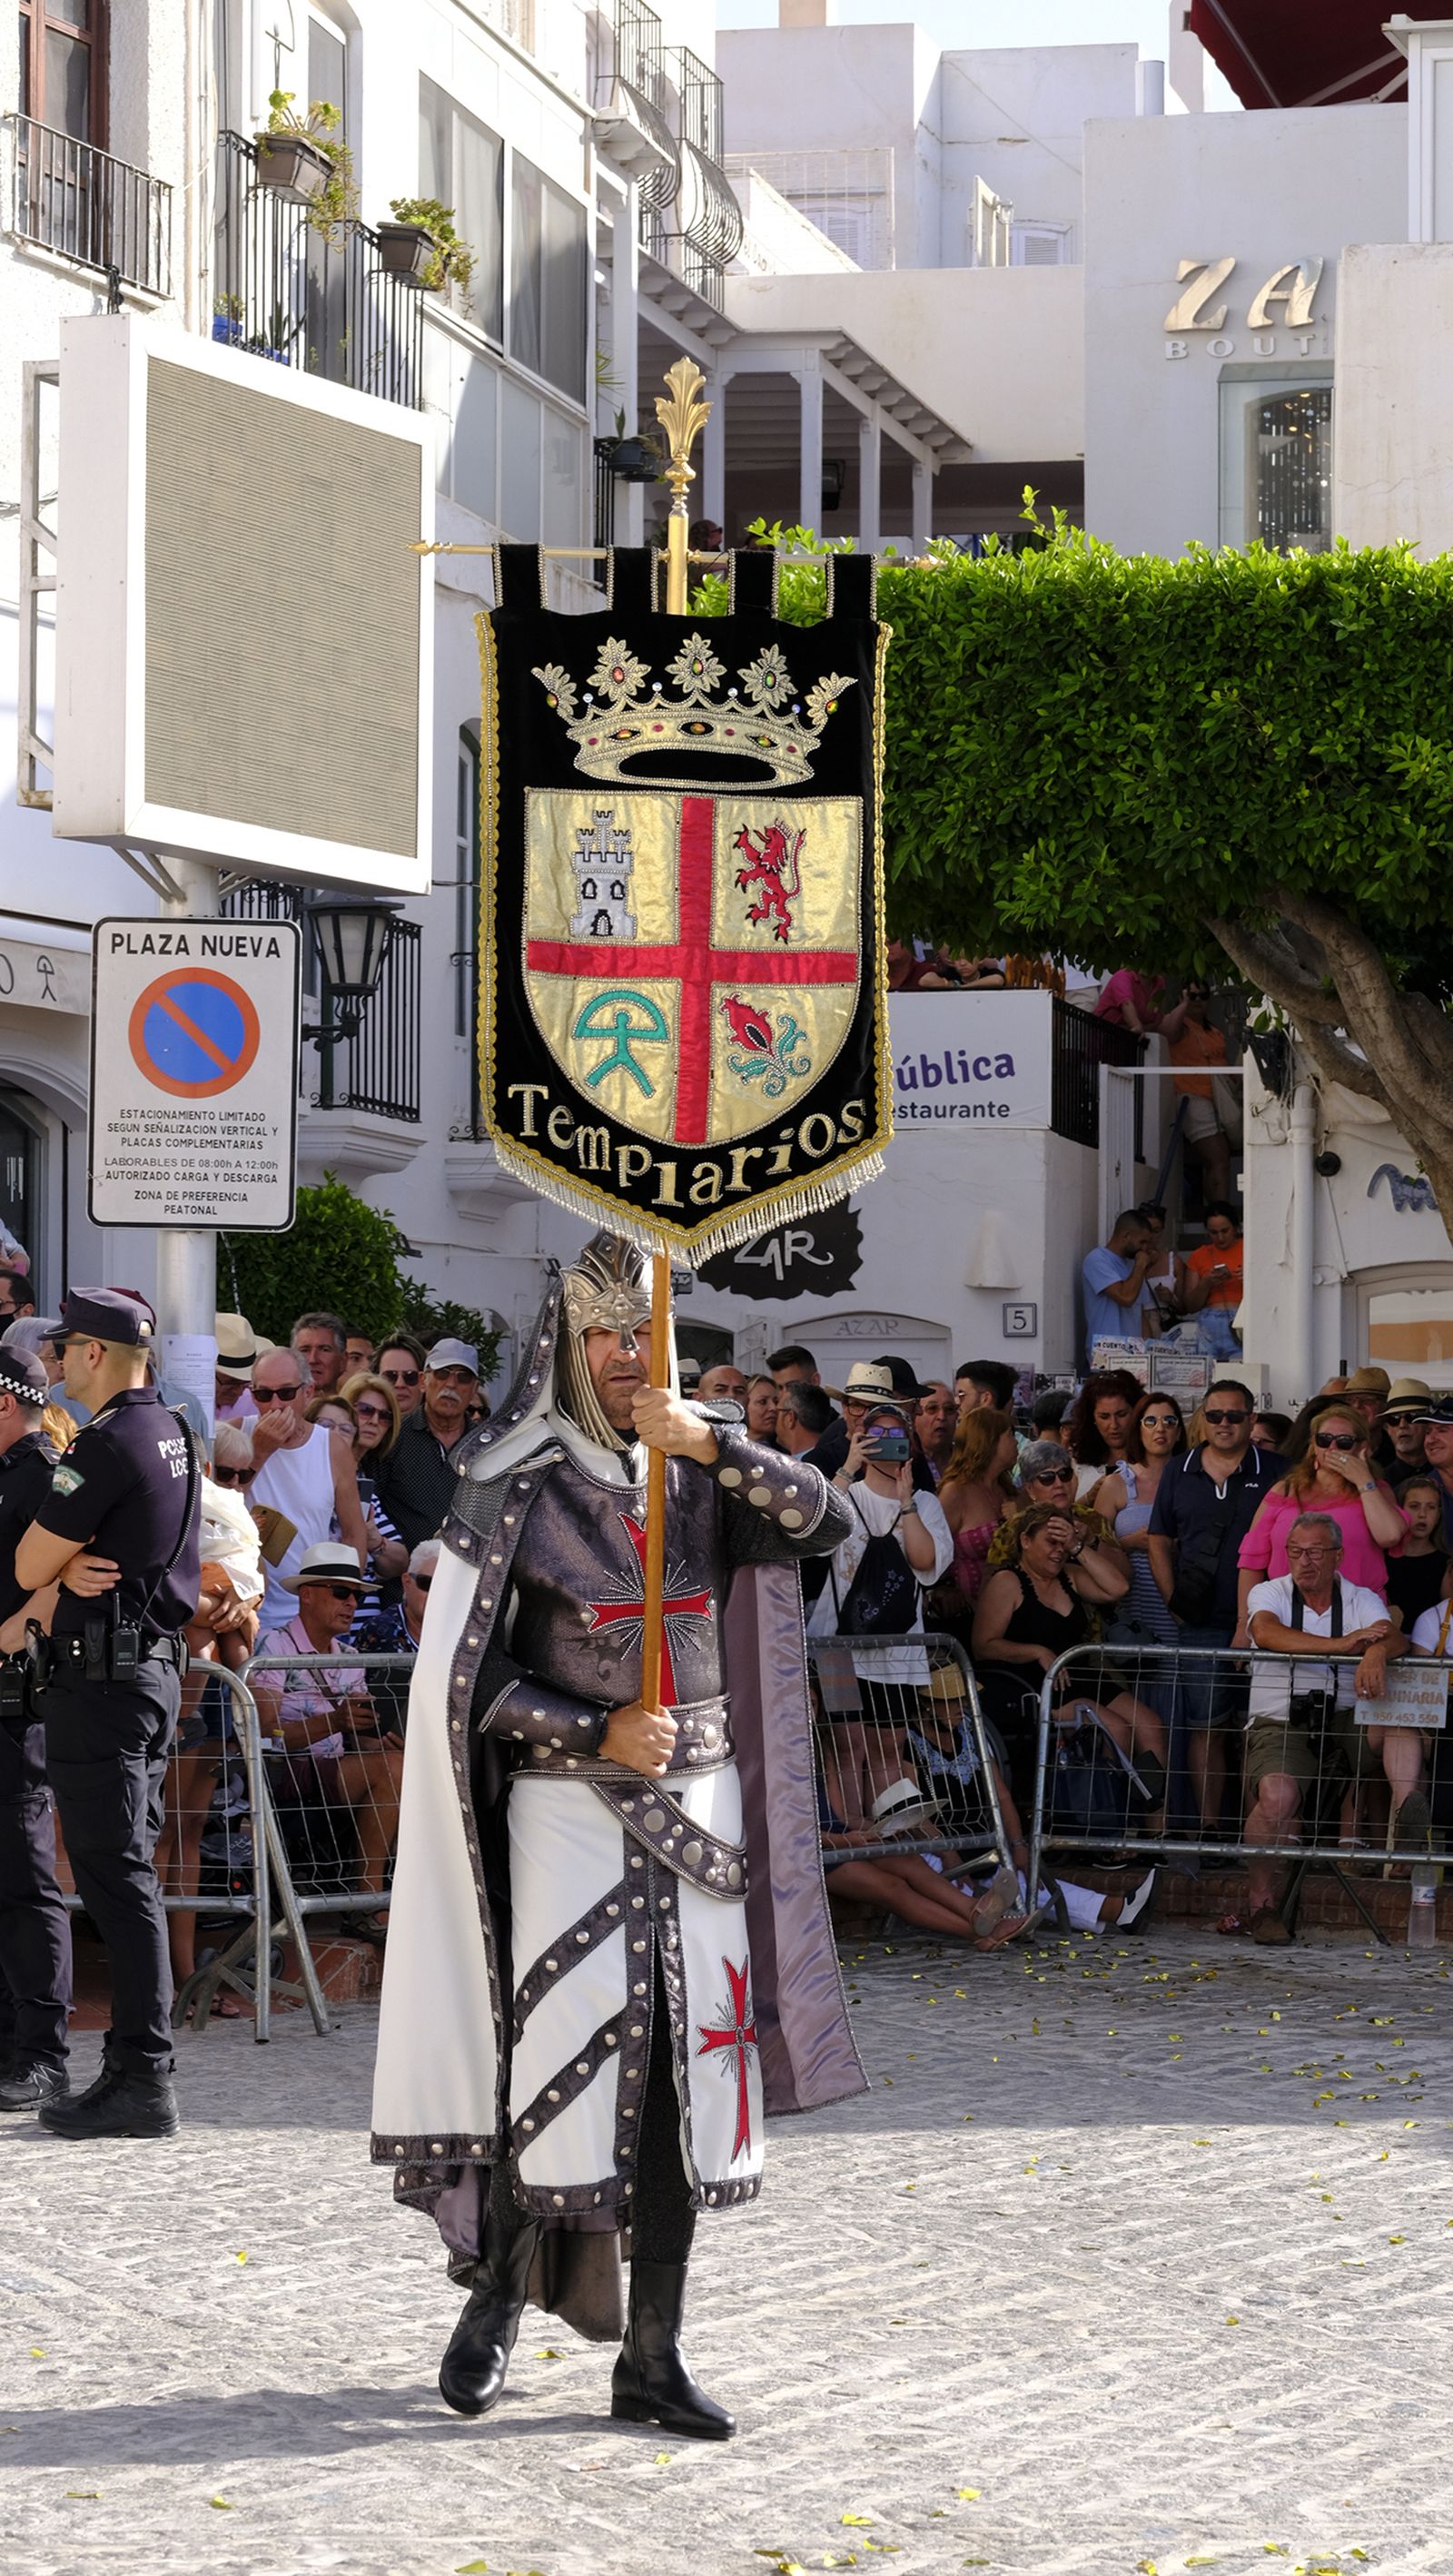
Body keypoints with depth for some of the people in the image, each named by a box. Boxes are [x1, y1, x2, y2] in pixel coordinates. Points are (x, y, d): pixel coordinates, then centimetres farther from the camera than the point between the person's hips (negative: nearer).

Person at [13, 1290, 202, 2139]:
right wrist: (72, 1566, 1)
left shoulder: (106, 1445, -17)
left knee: (116, 1876, -8)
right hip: (158, 1663, 10)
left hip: (103, 1678, -10)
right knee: (129, 1871, 13)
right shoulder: (170, 1433, 14)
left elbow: (29, 1566, -11)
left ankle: (143, 2079, -10)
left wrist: (61, 1561, 7)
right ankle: (139, 2065, 16)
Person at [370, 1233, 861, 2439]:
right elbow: (469, 1677, -5)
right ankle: (498, 2292, 17)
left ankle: (653, 2356, 8)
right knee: (563, 2059, -7)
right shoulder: (518, 1486, -3)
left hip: (702, 1803, 4)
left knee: (689, 2067, 2)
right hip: (571, 1804, -3)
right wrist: (599, 1733, -14)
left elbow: (827, 1522, -10)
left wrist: (712, 1443, -21)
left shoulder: (702, 1470, 7)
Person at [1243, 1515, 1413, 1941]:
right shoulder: (1269, 1594, 5)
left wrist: (1377, 1651, -38)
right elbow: (1267, 1633, -19)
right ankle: (1261, 1903, -18)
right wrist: (1341, 1644, -31)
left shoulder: (1362, 1600, 10)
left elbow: (1396, 1638, -11)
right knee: (1278, 1794, -31)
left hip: (1345, 1724, 2)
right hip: (1279, 1725, -2)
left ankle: (1409, 1809, -43)